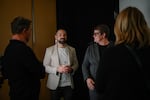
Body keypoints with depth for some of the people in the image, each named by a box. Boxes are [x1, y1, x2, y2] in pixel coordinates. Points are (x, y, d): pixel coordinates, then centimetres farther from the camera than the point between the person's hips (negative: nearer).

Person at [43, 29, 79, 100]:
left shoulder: (72, 49, 6)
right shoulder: (49, 50, -2)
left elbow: (76, 64, 9)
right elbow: (45, 66, -5)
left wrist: (71, 69, -13)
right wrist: (57, 69, -20)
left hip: (69, 84, 2)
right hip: (55, 84, -2)